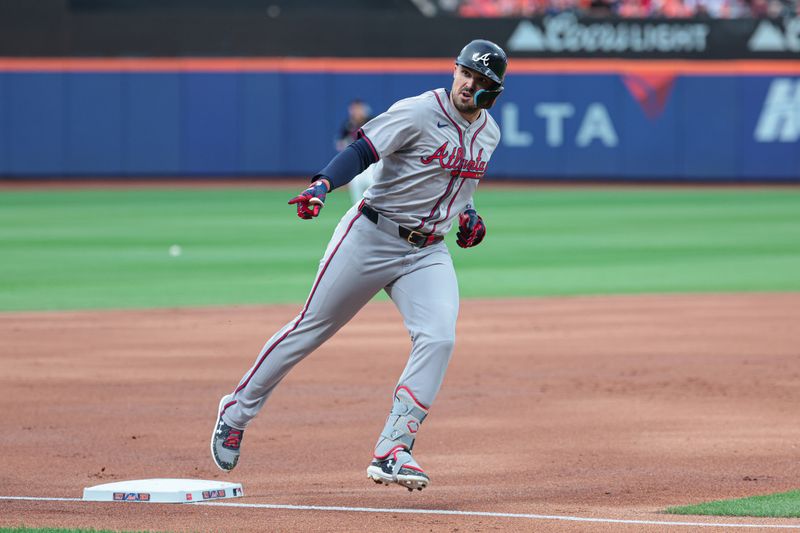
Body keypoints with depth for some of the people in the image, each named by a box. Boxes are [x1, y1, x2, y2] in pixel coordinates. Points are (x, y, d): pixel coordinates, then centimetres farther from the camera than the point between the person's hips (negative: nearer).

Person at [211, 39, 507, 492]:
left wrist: (468, 213, 9)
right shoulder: (419, 112, -15)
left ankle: (391, 453, -17)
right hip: (372, 237, -5)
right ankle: (238, 410, 23)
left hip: (428, 252, 5)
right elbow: (361, 152, -22)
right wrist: (322, 186, -38)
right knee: (313, 328, 4)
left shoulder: (489, 133, 8)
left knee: (439, 338, -18)